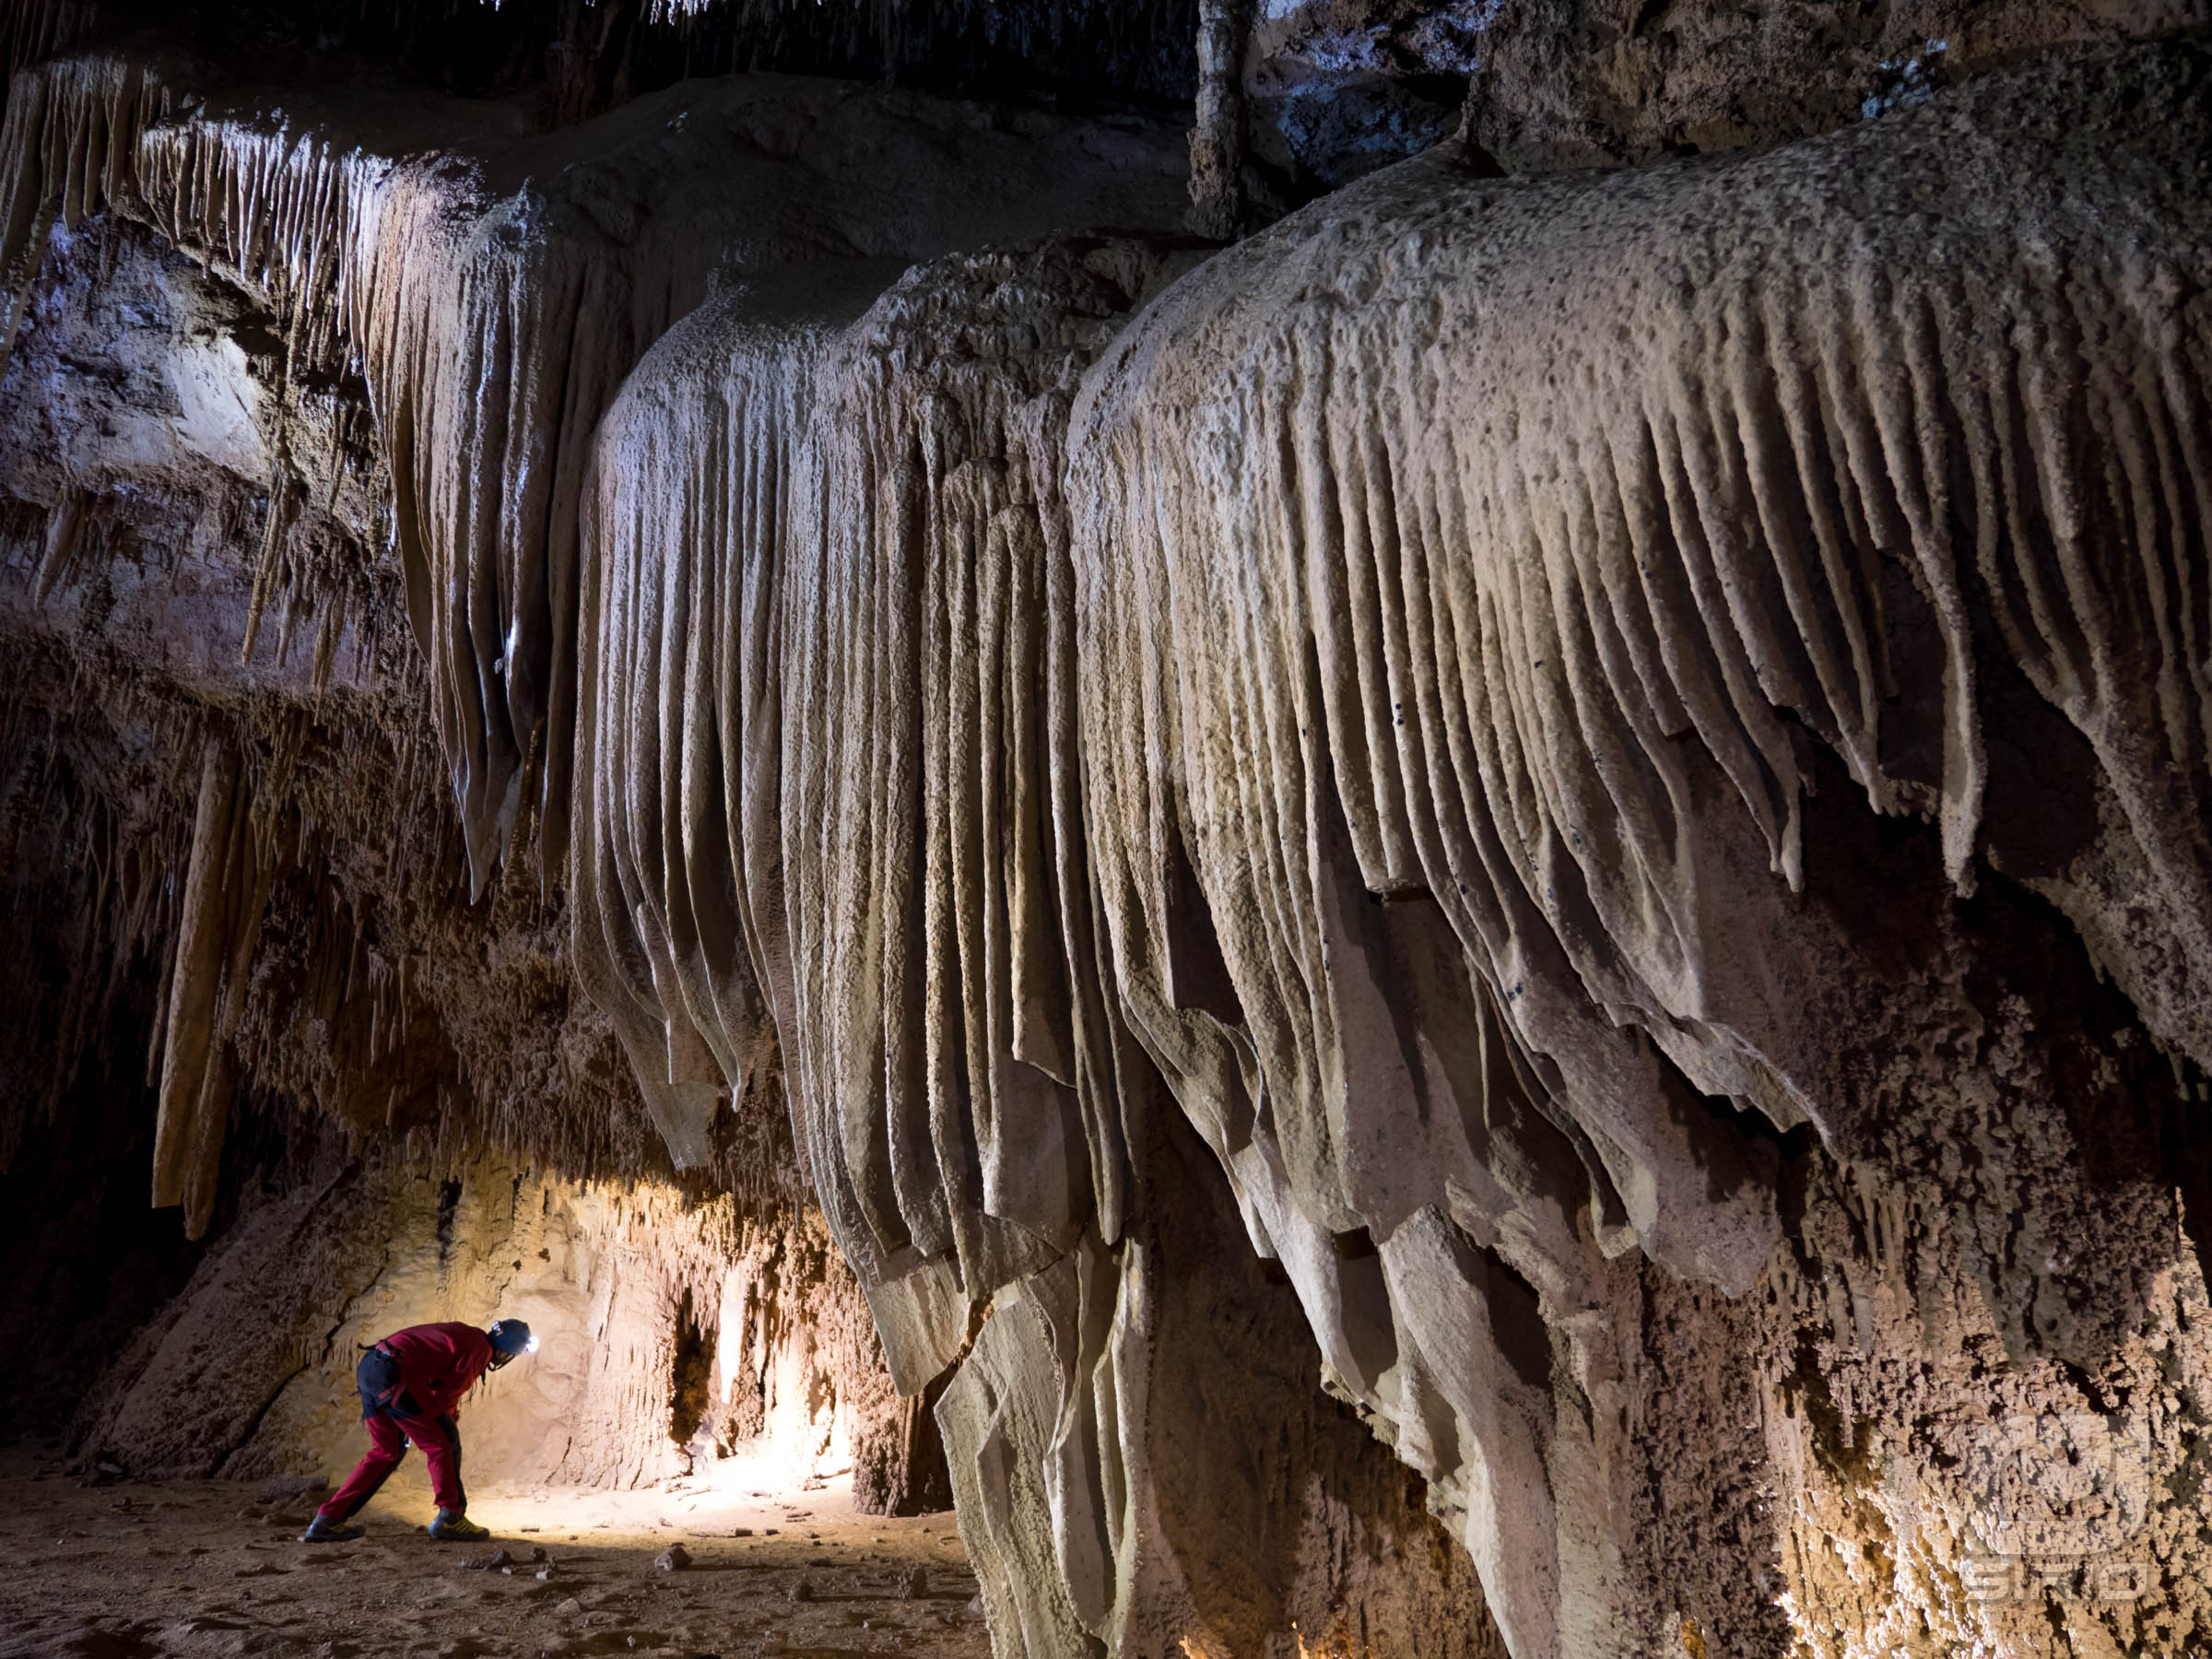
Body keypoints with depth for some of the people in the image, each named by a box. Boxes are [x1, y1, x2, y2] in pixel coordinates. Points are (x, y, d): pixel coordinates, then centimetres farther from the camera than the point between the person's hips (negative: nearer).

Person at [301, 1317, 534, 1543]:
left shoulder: (465, 1335, 23)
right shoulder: (481, 1350, -4)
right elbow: (450, 1391, -4)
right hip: (394, 1376, -10)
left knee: (387, 1451, 21)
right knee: (441, 1443, 1)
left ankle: (327, 1521, 23)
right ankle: (450, 1517, 5)